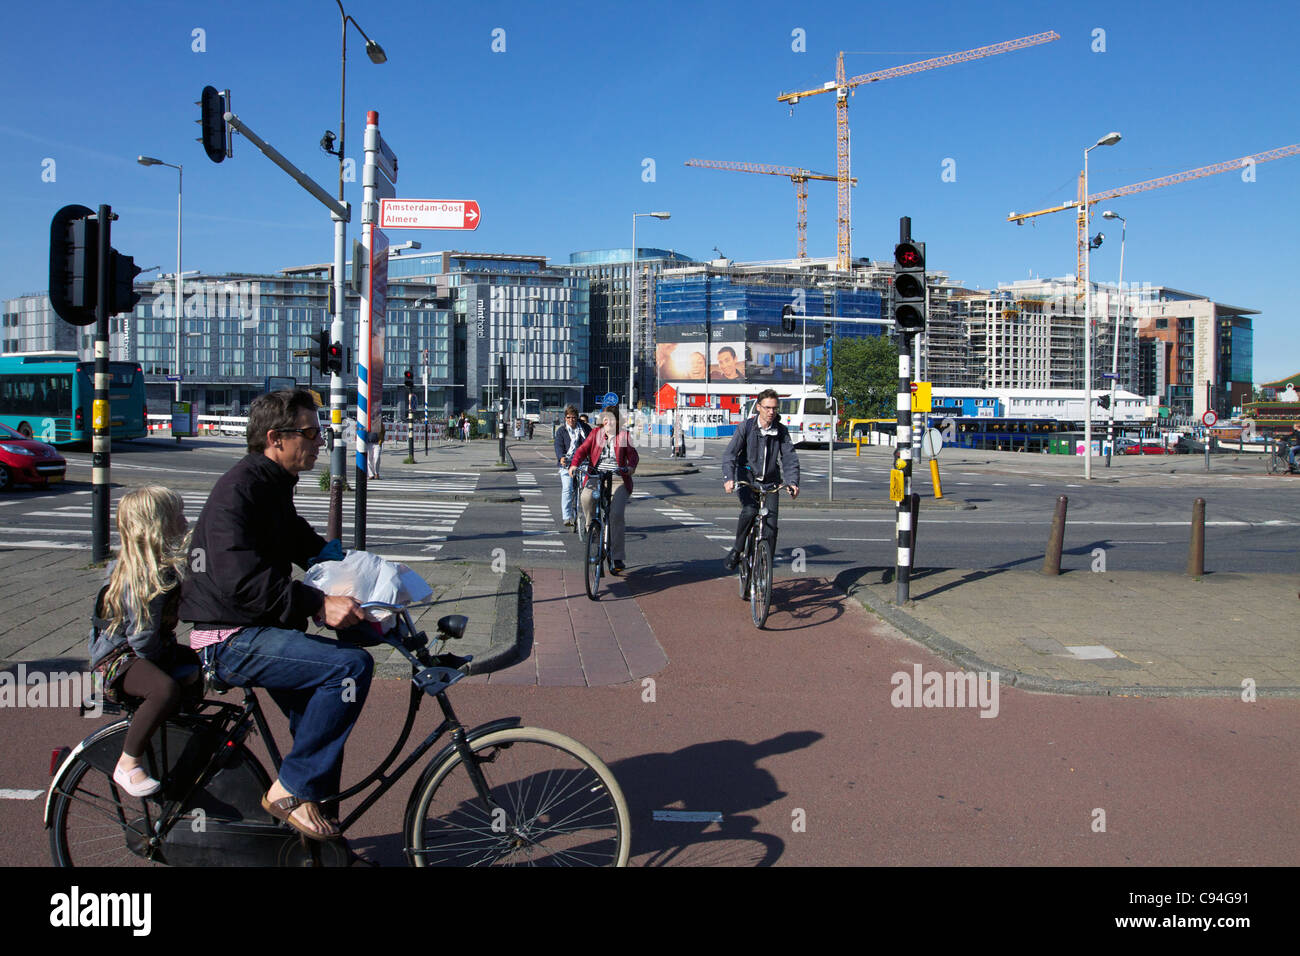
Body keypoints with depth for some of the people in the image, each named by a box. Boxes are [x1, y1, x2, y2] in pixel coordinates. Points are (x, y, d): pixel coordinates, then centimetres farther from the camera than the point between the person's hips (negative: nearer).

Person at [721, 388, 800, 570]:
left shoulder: (781, 431, -2)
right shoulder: (746, 426, -9)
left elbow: (790, 458, -8)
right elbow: (730, 454, -16)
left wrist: (793, 482, -26)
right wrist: (729, 478, -33)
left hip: (771, 482, 2)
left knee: (771, 525, -8)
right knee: (750, 511, -29)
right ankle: (737, 550, -8)